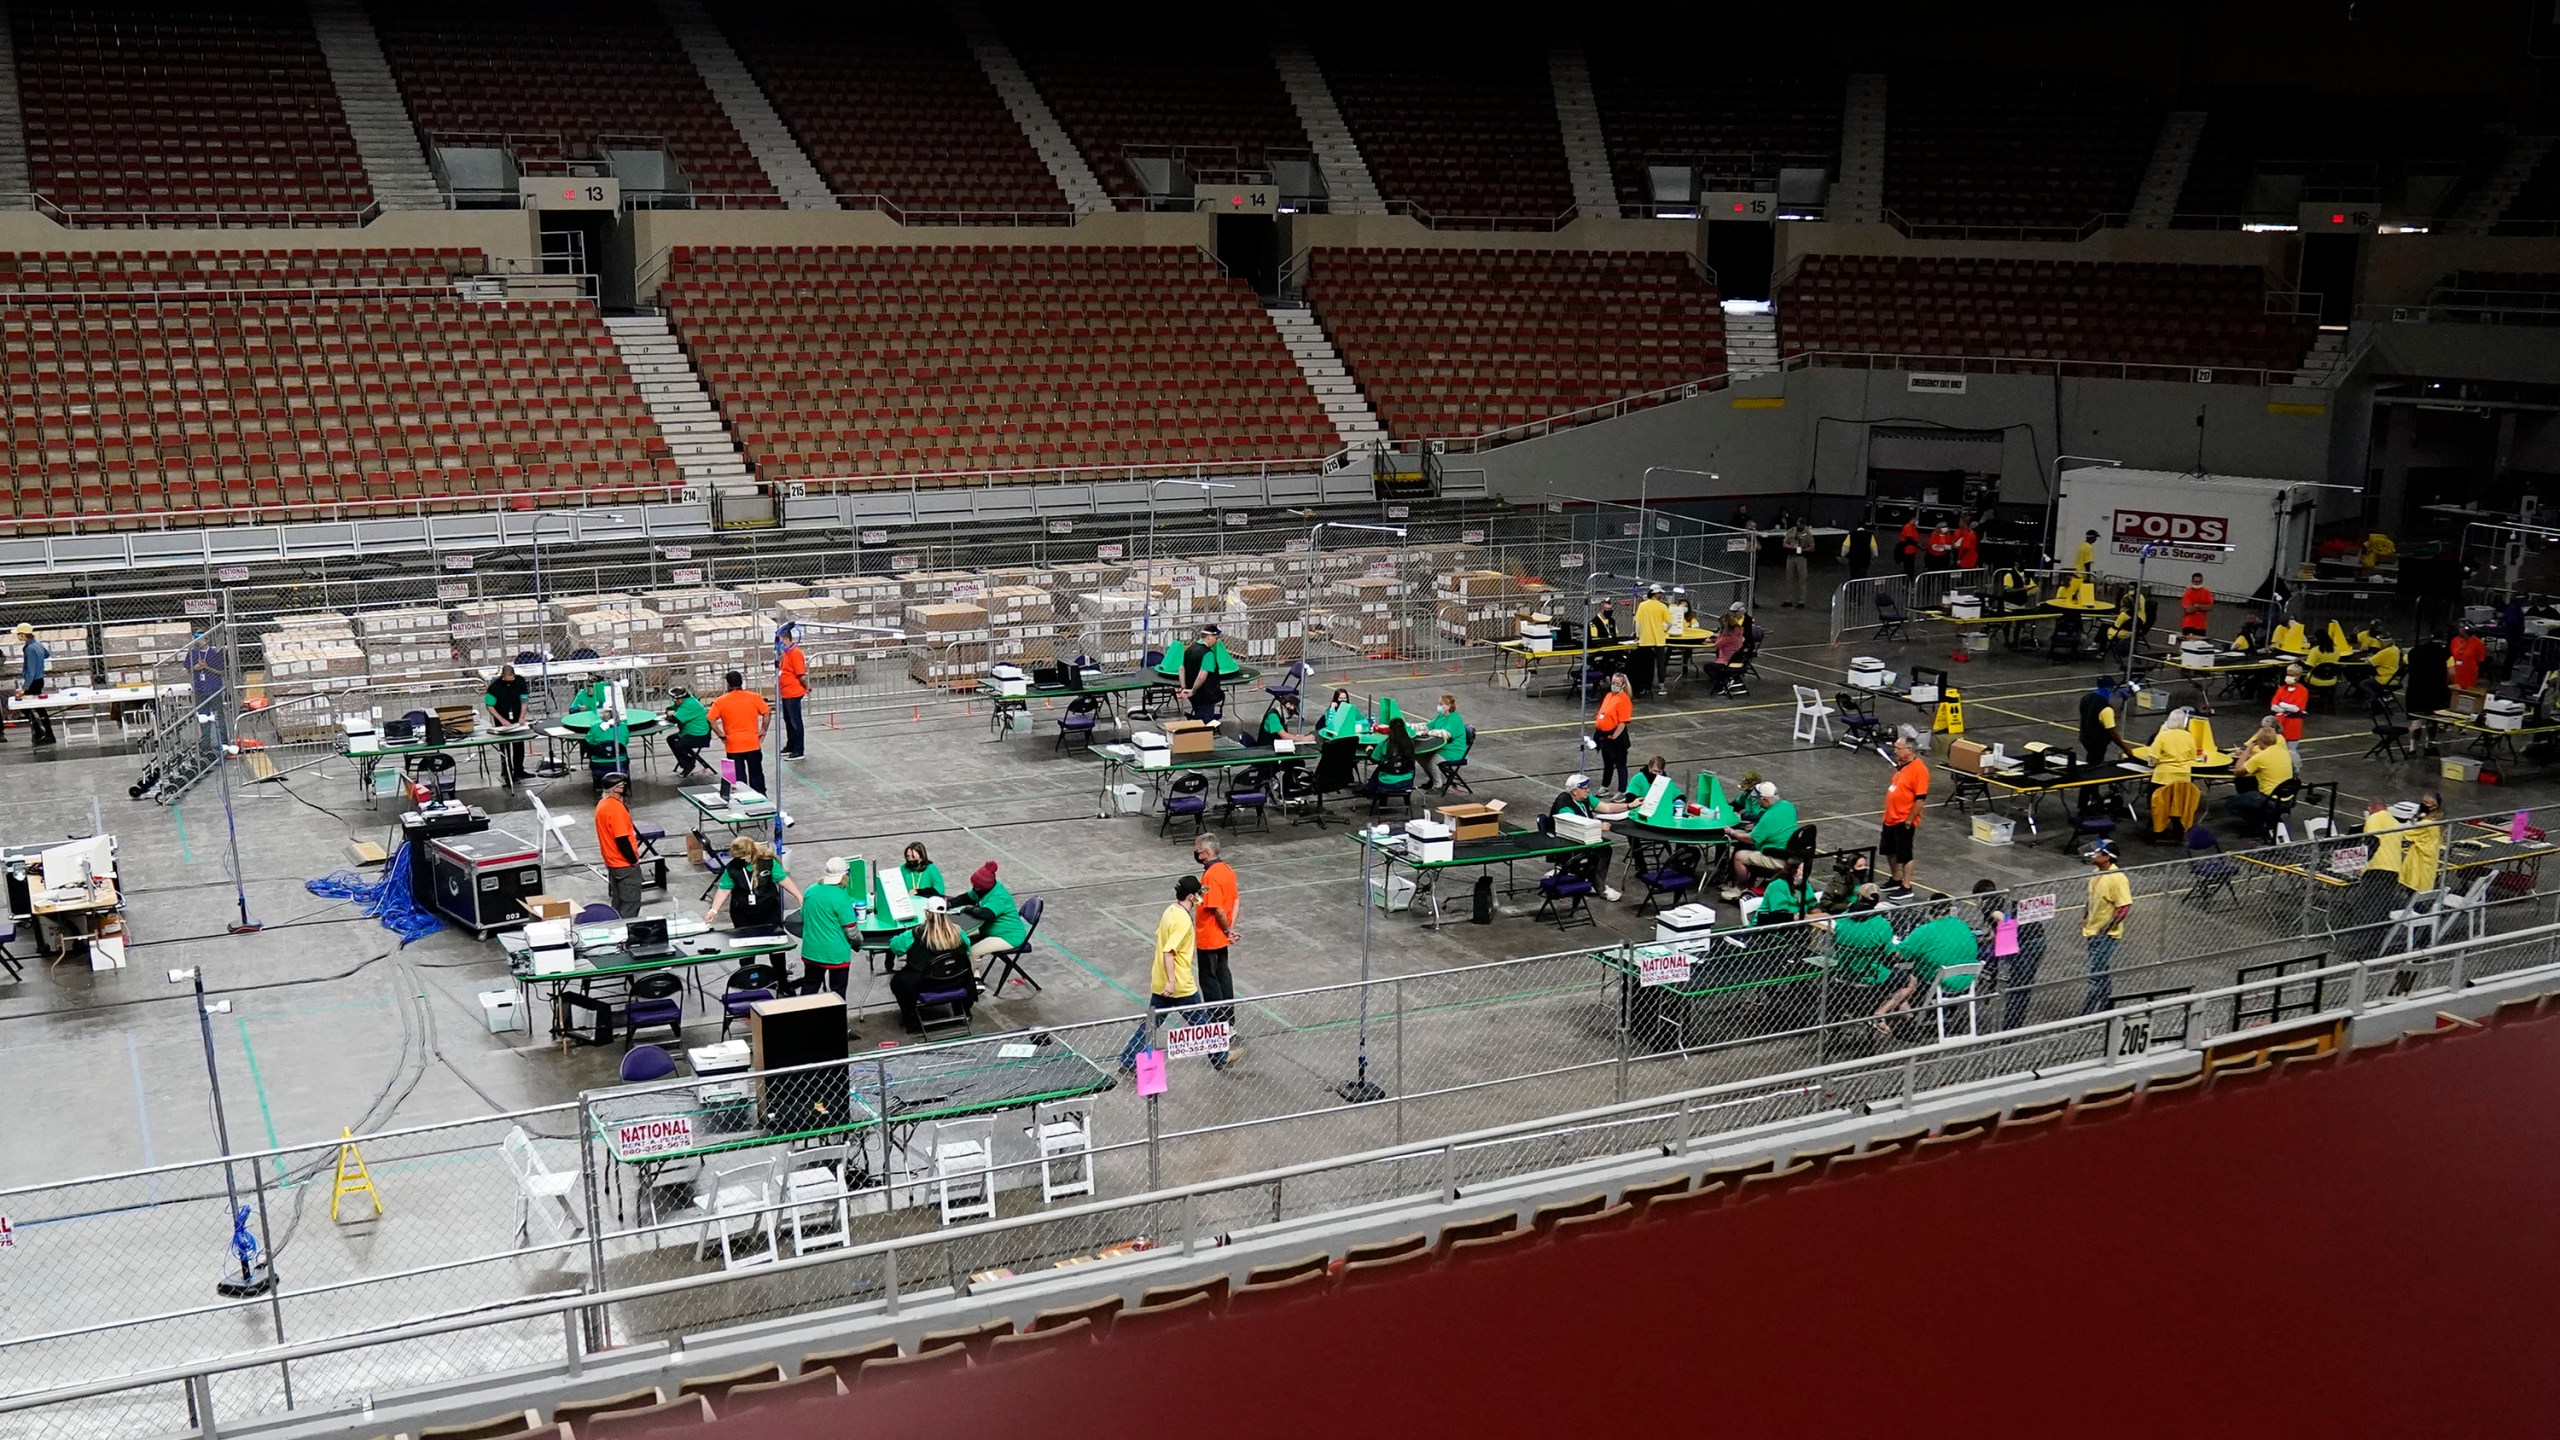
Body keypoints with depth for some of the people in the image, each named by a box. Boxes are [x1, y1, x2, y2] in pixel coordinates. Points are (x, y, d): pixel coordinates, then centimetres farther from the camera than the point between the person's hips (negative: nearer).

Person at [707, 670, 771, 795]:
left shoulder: (720, 702, -6)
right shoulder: (754, 697, -3)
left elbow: (711, 720, -11)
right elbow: (766, 713, -4)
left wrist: (721, 735, -2)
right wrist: (763, 730, 3)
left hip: (733, 746, -1)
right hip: (753, 744, 1)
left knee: (738, 777, 7)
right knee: (756, 774, 14)